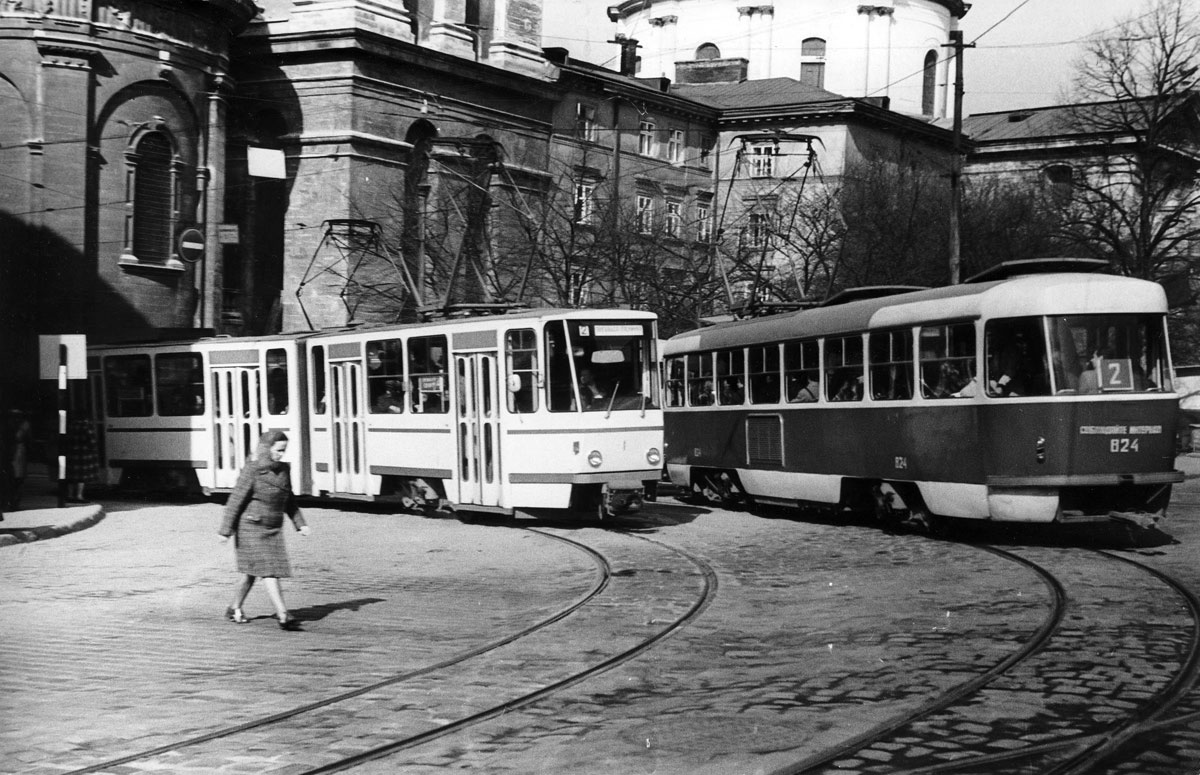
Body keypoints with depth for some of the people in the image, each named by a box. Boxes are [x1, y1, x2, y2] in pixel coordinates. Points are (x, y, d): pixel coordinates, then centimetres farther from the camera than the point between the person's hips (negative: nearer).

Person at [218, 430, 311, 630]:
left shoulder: (284, 469, 6)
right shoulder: (252, 470, -14)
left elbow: (288, 501, 16)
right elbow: (236, 500, -11)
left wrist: (300, 523, 9)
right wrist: (226, 530, -11)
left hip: (273, 529, 7)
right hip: (251, 527, -7)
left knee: (252, 573, 12)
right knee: (268, 572, -12)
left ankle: (234, 610, 29)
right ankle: (283, 616, -15)